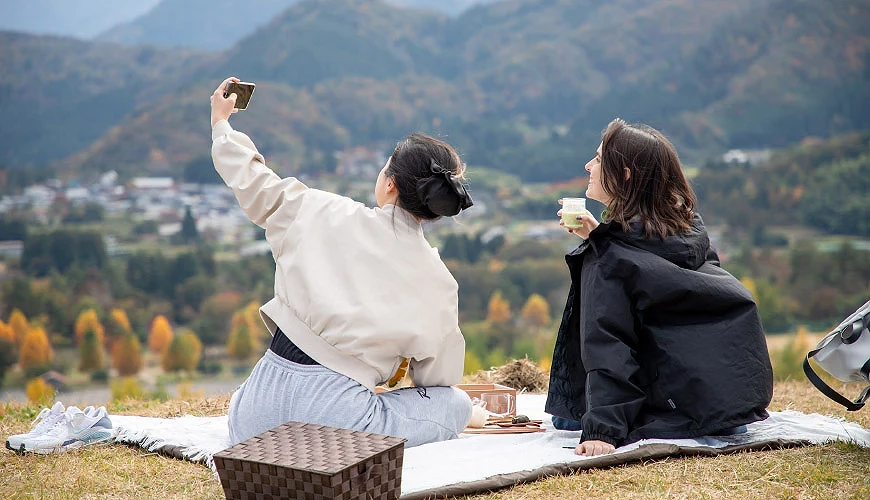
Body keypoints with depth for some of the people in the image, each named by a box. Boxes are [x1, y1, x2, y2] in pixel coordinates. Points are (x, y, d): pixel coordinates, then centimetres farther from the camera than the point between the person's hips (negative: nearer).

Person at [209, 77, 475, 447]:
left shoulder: (327, 214, 0)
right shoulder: (438, 282, -2)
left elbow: (255, 185, 16)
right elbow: (438, 378, 7)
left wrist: (221, 122, 34)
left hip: (262, 408, 4)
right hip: (333, 413, -4)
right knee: (457, 404, 17)